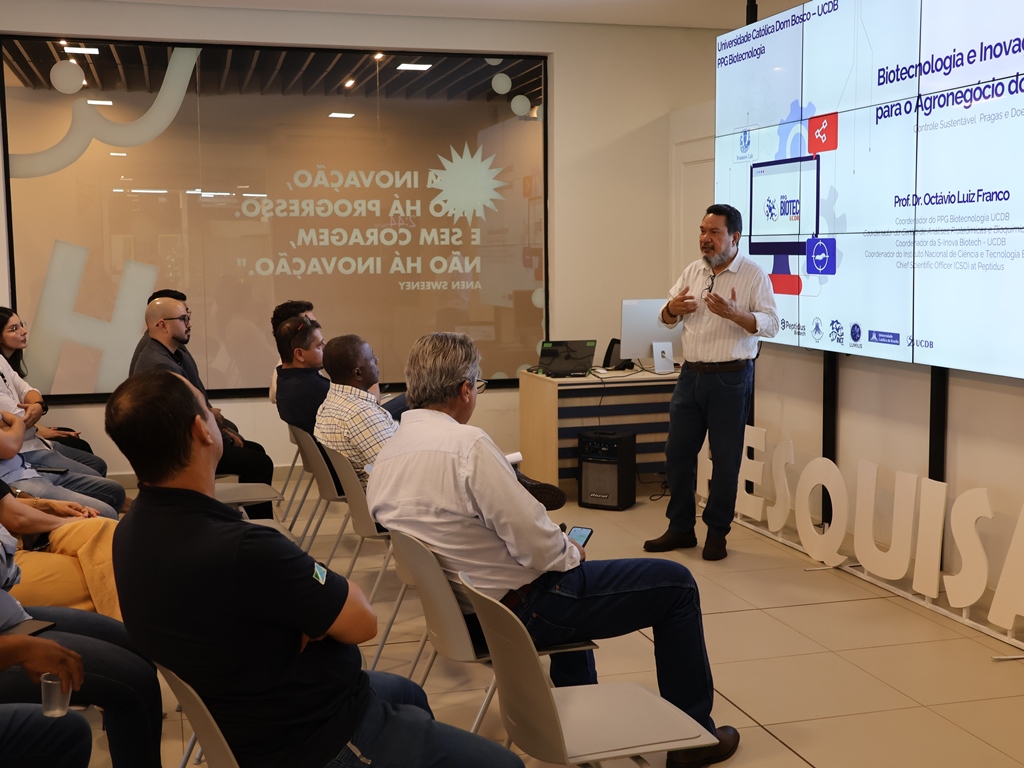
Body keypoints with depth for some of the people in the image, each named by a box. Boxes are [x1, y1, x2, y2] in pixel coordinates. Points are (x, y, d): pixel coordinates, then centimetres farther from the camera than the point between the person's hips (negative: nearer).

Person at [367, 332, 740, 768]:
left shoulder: (384, 458, 0)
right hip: (521, 609, -9)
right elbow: (533, 541, -25)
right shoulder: (467, 444, -26)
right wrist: (571, 553, -2)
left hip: (468, 612, 9)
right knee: (676, 583, 5)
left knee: (569, 574, 38)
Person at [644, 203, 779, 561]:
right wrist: (672, 309, -9)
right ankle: (680, 528, 22)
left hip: (730, 378, -5)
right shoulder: (693, 271, 10)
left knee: (725, 458, 2)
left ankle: (717, 534, 16)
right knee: (677, 451, 8)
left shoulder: (754, 275, -6)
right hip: (691, 374, 6)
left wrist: (734, 313, -29)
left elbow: (770, 325, -13)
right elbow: (667, 319, 15)